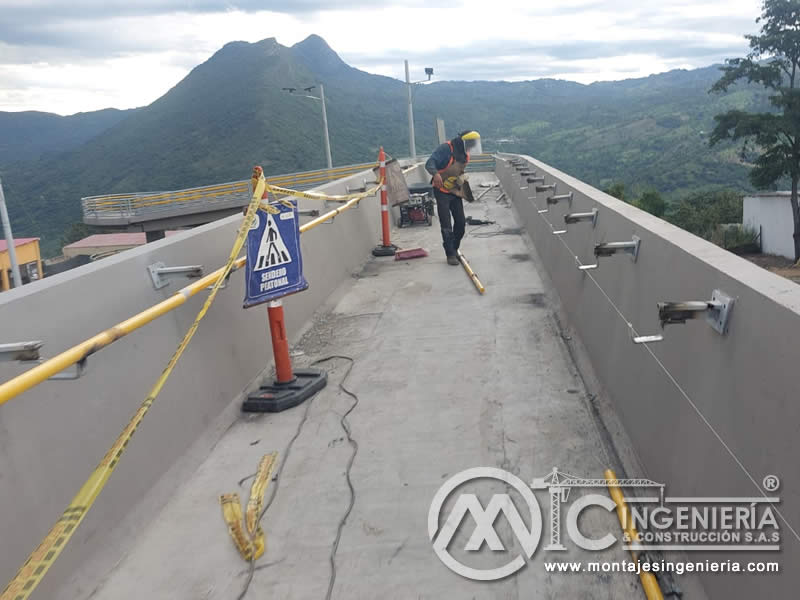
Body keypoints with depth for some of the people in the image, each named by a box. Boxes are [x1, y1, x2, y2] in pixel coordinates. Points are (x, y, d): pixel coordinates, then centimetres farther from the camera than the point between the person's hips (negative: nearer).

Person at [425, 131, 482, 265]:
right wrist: (435, 173, -48)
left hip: (456, 192, 7)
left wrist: (465, 191, 17)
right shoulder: (446, 149, -17)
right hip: (442, 192, -7)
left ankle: (455, 250, 23)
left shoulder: (465, 155, 6)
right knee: (446, 226, -5)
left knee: (460, 223, 7)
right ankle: (450, 255, 3)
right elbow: (429, 164, -27)